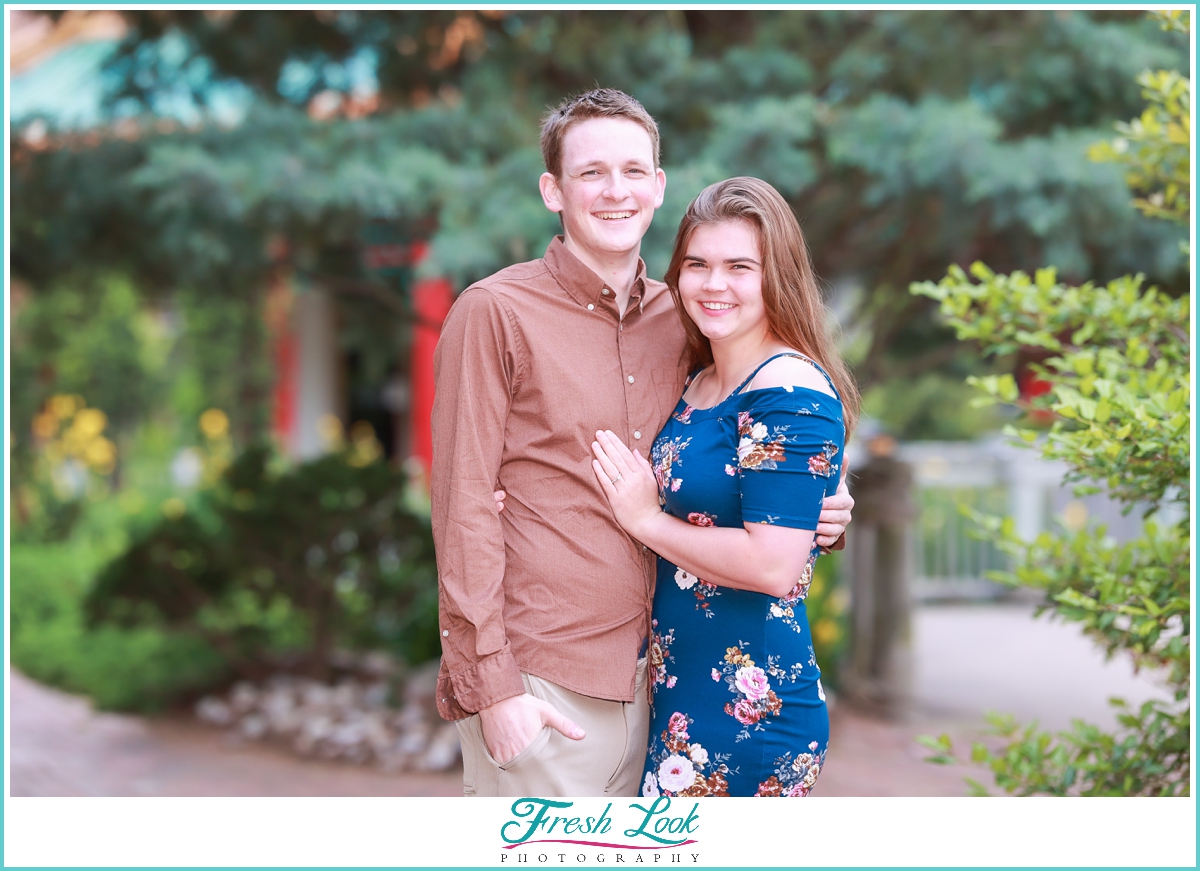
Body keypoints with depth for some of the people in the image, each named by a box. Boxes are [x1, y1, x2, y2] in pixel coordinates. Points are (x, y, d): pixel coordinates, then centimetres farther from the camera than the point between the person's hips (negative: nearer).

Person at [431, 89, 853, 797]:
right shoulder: (495, 313, -6)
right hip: (534, 686, -5)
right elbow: (463, 506, -9)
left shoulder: (679, 320, 10)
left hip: (641, 678, 5)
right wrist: (490, 682, -14)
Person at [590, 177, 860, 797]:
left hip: (749, 706, -8)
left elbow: (773, 565, -23)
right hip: (680, 693, 8)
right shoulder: (695, 387, 12)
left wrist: (646, 519, -11)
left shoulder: (793, 393, -15)